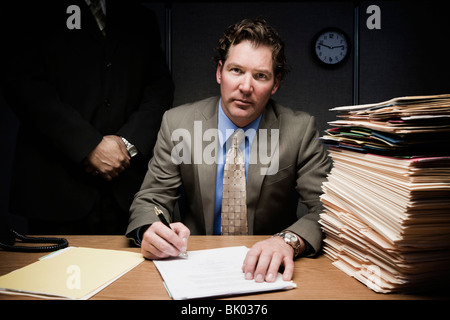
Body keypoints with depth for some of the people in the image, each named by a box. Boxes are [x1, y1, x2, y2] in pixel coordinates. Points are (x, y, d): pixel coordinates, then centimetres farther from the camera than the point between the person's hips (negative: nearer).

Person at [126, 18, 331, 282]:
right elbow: (150, 200, -2)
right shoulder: (177, 123, -3)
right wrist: (150, 231, -25)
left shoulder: (300, 130, -6)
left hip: (266, 269, -2)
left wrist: (289, 240, -31)